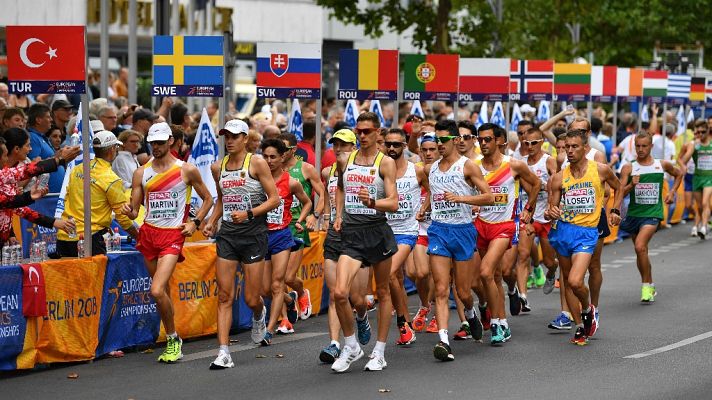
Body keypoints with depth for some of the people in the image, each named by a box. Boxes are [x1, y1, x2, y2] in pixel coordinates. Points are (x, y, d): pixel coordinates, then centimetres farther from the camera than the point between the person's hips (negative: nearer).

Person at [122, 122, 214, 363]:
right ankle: (172, 340, 27)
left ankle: (173, 340, -1)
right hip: (149, 233, 4)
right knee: (163, 291, 12)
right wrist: (129, 212, -15)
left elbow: (208, 199, 10)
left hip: (173, 234, -4)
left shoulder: (187, 170, -1)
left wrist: (195, 223, -3)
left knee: (157, 291, -18)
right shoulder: (141, 173, 7)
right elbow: (135, 210, 8)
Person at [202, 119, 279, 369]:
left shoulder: (257, 164, -6)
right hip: (227, 234, 4)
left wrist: (248, 213, -19)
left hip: (253, 233, -4)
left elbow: (274, 199, -8)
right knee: (224, 296, -4)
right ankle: (223, 353, -5)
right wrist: (212, 222, 9)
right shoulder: (218, 167, 9)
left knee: (251, 299, 1)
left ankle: (259, 315, 38)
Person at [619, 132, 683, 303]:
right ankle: (649, 286, 32)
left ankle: (646, 287, -12)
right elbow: (619, 193, -9)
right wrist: (631, 185, -26)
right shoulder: (628, 168, -3)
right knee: (641, 251, 14)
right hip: (634, 213, 3)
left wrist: (672, 192, 10)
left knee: (640, 247, -23)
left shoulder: (663, 165, 1)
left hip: (653, 213, -3)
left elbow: (679, 174, 22)